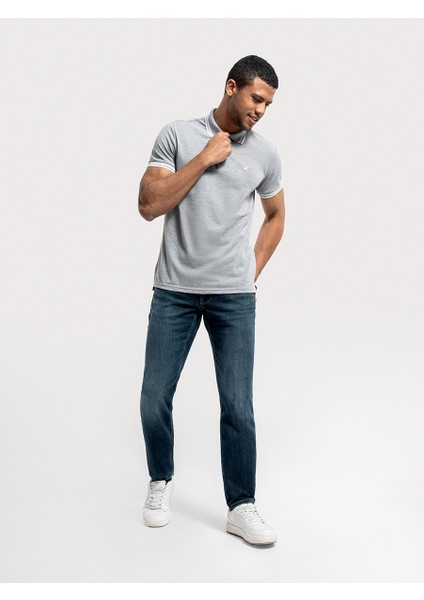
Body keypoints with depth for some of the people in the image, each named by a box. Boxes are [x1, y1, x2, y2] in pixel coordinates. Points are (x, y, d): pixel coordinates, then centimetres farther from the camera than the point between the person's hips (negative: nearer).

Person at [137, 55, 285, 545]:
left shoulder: (265, 153, 7)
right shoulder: (177, 135, 1)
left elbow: (276, 215, 21)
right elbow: (149, 205, -8)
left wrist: (254, 270, 12)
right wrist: (204, 159, -11)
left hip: (234, 296, 1)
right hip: (174, 291, 0)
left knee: (237, 406, -1)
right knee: (154, 398, 4)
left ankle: (241, 508, 14)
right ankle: (160, 481, 30)